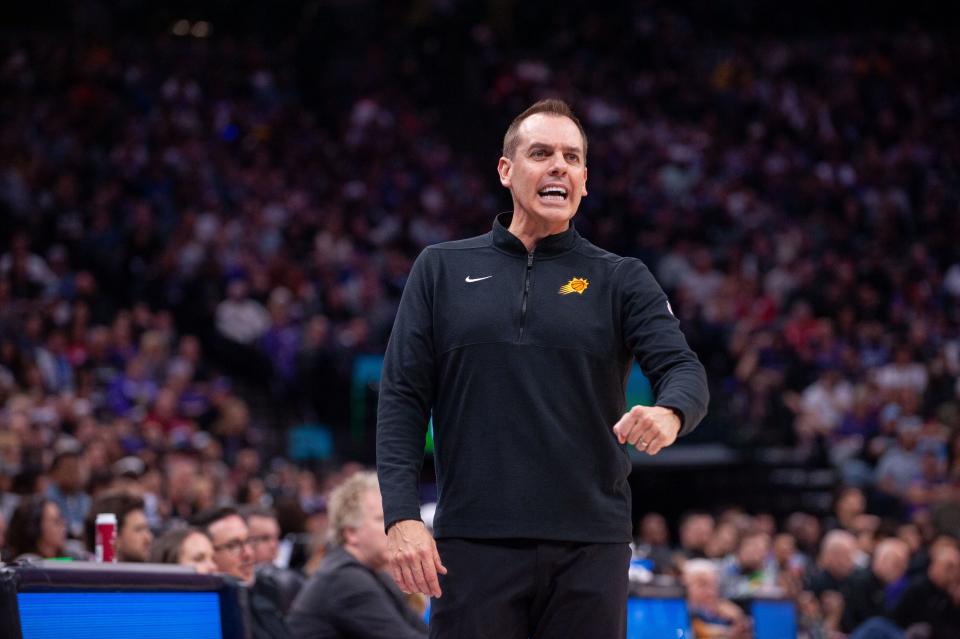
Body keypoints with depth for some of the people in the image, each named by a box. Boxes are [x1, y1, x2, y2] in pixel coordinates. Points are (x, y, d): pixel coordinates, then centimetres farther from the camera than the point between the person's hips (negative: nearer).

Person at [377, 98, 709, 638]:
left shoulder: (621, 280, 9)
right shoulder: (442, 269, 10)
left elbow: (685, 370, -3)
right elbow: (402, 396, 6)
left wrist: (670, 412, -29)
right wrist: (403, 516, -7)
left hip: (590, 547, 0)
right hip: (474, 543, 0)